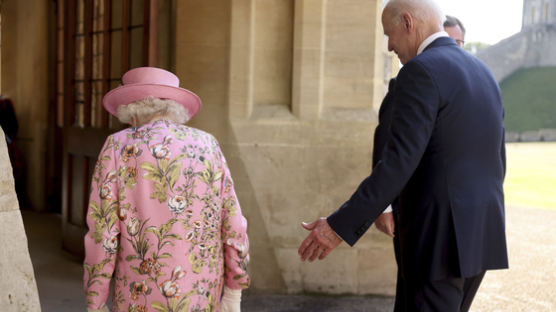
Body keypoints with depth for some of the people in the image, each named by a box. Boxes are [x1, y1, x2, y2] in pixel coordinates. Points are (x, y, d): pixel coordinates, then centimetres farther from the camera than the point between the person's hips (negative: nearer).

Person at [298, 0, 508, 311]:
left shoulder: (421, 72, -14)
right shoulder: (483, 74, 14)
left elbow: (398, 165, -22)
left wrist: (339, 226, -19)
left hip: (438, 237, -9)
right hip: (479, 233, 9)